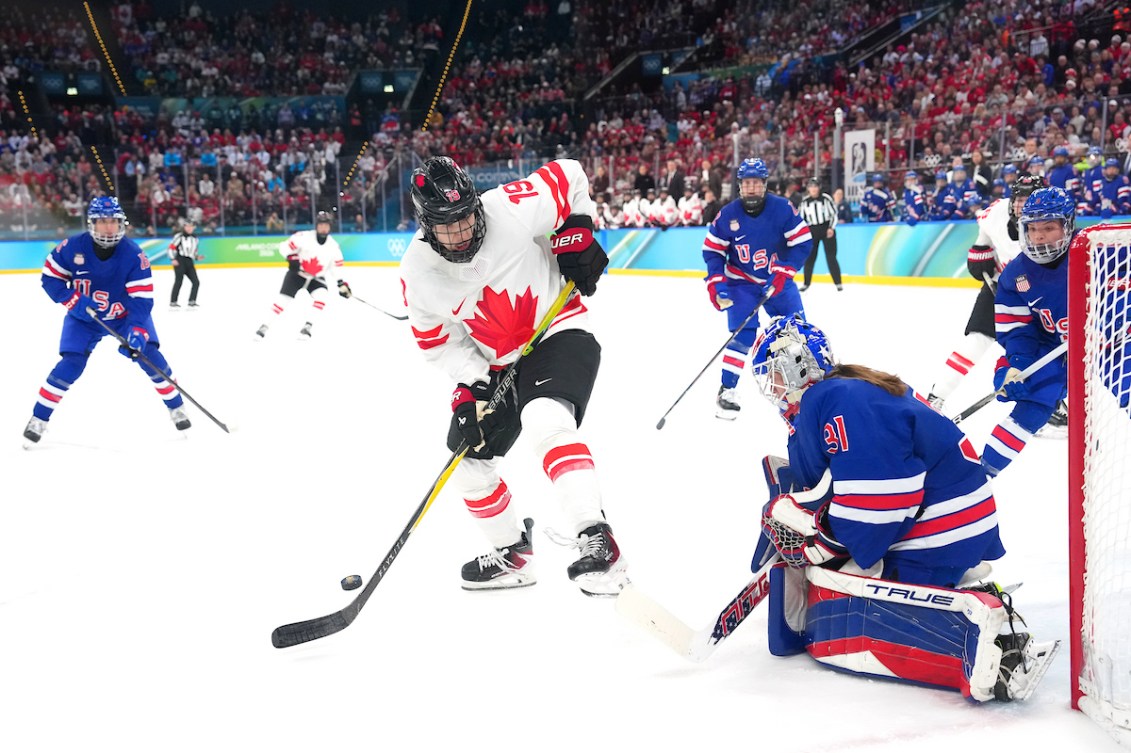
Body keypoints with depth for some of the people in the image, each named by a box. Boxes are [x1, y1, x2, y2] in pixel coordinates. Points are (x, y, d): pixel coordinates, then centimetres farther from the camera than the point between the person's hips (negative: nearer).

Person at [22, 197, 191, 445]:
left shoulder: (134, 255, -24)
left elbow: (141, 299, -25)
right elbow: (50, 277, -9)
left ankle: (176, 408, 7)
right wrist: (74, 301, -22)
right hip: (84, 317, 0)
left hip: (125, 315, 0)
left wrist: (137, 331, -38)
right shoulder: (73, 247, -20)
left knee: (149, 355, -12)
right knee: (71, 364, -13)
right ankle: (38, 418, 0)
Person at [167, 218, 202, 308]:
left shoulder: (195, 239, 16)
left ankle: (191, 302, 8)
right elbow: (171, 247, -5)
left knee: (196, 282, -1)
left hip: (189, 262, 6)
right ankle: (173, 302, -8)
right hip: (179, 261, -6)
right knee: (179, 281, -12)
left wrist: (197, 256, 5)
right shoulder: (179, 236, -3)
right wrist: (173, 259, -14)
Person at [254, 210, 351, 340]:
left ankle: (308, 326, -18)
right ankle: (265, 326, 0)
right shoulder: (304, 237, -16)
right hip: (297, 273, -2)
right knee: (284, 298, -12)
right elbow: (284, 246, -12)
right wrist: (292, 258, -27)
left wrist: (341, 284, -7)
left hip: (317, 278, 3)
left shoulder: (334, 246, -5)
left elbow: (336, 267, 3)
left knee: (321, 295, -25)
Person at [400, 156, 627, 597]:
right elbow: (437, 339, 0)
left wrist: (576, 235, -10)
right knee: (470, 462, 8)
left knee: (545, 423, -34)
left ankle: (596, 542, -35)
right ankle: (512, 554, 28)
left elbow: (569, 177, -7)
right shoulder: (418, 274, -13)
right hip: (493, 365, 6)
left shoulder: (513, 209, -24)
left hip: (558, 332, -6)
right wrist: (474, 385, -12)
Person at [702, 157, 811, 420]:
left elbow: (803, 243, -14)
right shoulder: (727, 215, -15)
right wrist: (716, 283, -16)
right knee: (743, 336, -14)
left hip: (777, 279, 2)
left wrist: (783, 272, -22)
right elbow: (712, 250, -5)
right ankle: (727, 391, -7)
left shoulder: (782, 208, -16)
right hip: (741, 282, -2)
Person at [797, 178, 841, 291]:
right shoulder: (805, 201, 2)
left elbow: (834, 213, 0)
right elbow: (802, 217, 10)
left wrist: (831, 228, -9)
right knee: (809, 258, 2)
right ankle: (806, 283, 15)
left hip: (827, 230, -2)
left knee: (831, 257, -4)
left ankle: (838, 283, 2)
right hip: (812, 231, 2)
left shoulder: (826, 198, -4)